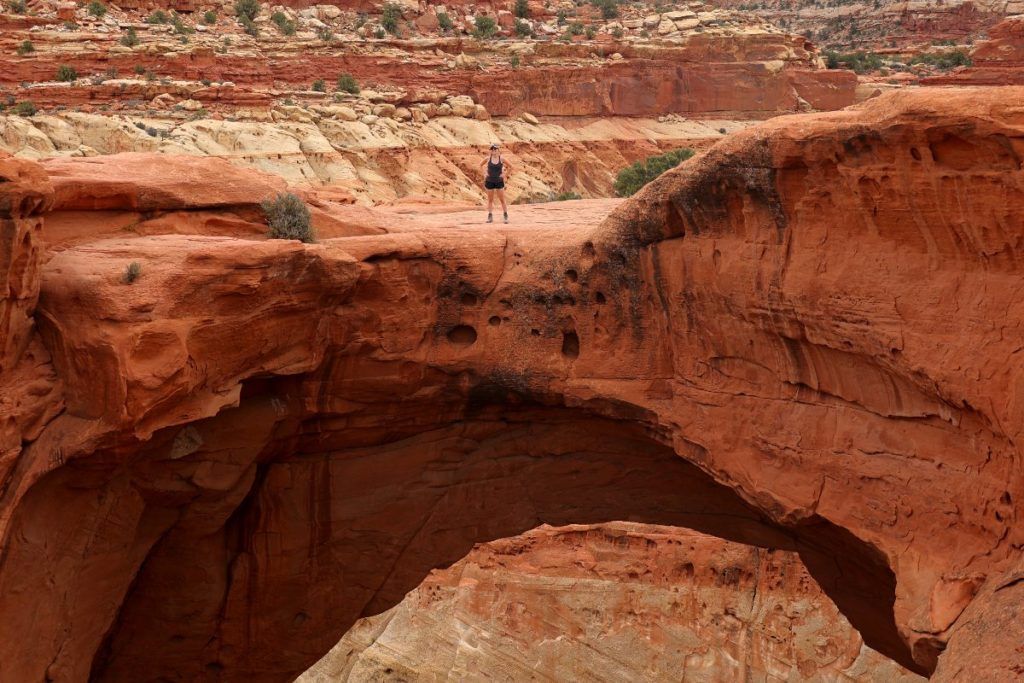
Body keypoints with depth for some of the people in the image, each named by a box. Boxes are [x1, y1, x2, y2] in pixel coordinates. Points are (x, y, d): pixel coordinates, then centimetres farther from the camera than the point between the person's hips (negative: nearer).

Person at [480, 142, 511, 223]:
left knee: (502, 200, 1)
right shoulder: (488, 159, -3)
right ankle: (490, 217, 14)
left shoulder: (501, 159, -5)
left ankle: (506, 216, 7)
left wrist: (505, 174, 0)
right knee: (490, 200, 8)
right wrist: (485, 173, 2)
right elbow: (481, 165, 13)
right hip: (490, 181, 1)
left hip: (499, 182, -1)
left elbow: (510, 167, 6)